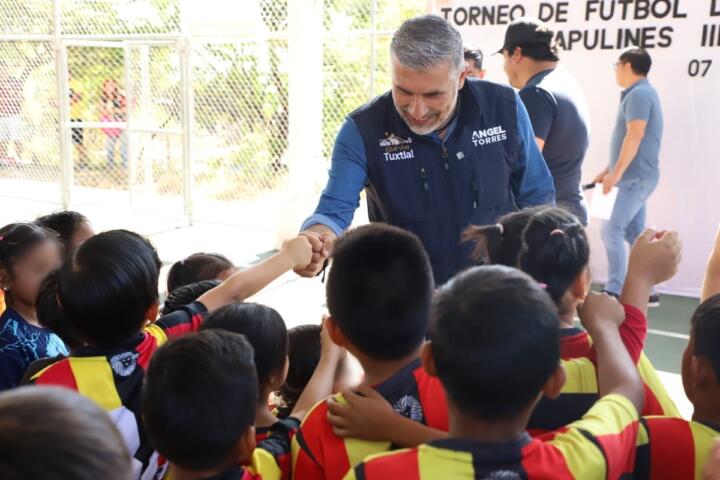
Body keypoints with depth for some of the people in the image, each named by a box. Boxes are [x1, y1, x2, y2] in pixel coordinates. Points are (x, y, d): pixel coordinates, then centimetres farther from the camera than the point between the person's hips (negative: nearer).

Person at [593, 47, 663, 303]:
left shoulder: (639, 94, -13)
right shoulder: (640, 93, 19)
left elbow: (634, 137, -22)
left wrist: (616, 173, -24)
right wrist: (609, 171, 22)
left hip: (635, 177, -10)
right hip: (636, 177, 10)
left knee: (612, 230, -13)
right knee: (635, 233, 11)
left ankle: (615, 291, -12)